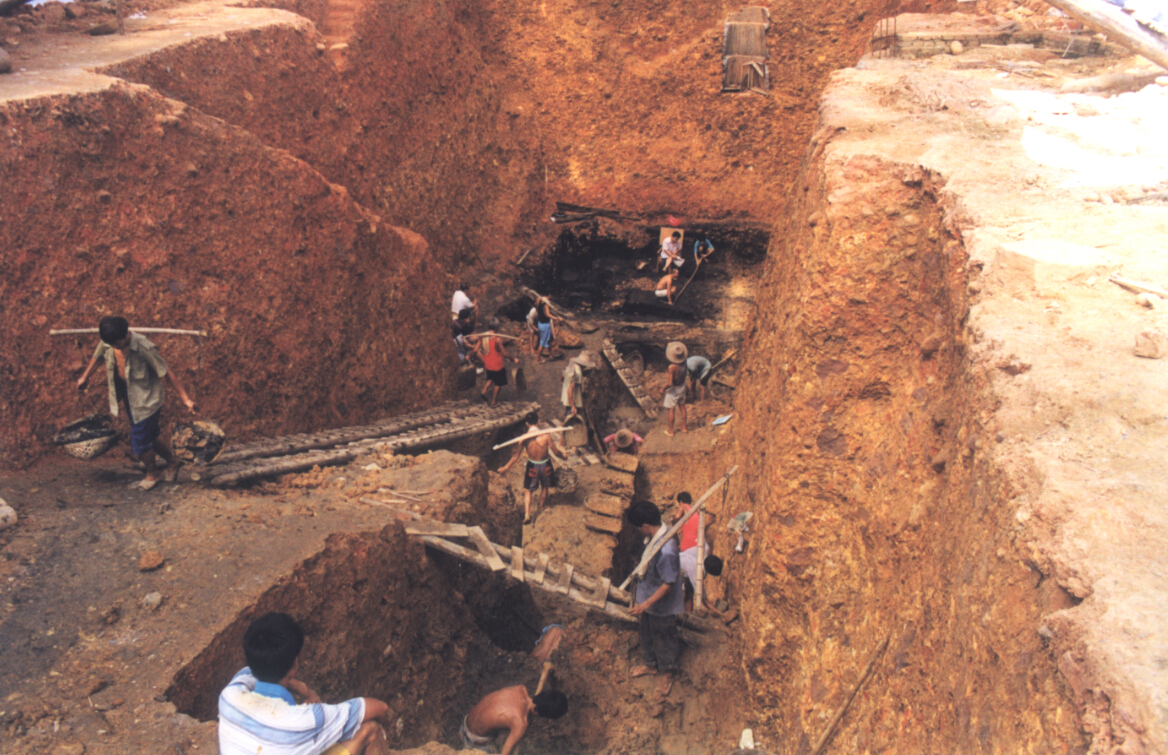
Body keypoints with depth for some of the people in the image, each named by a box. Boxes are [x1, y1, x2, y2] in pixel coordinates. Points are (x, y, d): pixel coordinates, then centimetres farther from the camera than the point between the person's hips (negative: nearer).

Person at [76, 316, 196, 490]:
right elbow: (97, 356, 13)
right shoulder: (107, 343, -11)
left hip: (146, 399, -7)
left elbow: (167, 373, -24)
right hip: (128, 396, 7)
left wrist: (185, 399, -23)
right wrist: (84, 377, 27)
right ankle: (172, 461, 41)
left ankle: (152, 475, 25)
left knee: (140, 443, 0)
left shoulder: (144, 348, -29)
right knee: (150, 436, 19)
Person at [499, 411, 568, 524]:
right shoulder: (546, 435, -20)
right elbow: (556, 452, -10)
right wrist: (564, 456, 12)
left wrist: (505, 468, 5)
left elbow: (516, 456, -9)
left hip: (532, 466, 0)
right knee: (544, 487, 26)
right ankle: (540, 508, 41)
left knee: (528, 490, 13)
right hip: (545, 465, 1)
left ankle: (527, 514, -3)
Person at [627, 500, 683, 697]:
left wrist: (645, 605, -24)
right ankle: (649, 664, 52)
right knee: (647, 634, 28)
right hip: (648, 597, 8)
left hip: (662, 606, -8)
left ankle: (667, 674, 40)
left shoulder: (666, 550, -39)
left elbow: (668, 584, -29)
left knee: (664, 639, 17)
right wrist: (638, 595, 17)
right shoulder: (660, 532, -11)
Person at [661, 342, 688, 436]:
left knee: (671, 409, 9)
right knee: (682, 406, 23)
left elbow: (670, 383, -32)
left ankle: (670, 431, 21)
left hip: (673, 389, -7)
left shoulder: (672, 367, -34)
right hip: (682, 386, 7)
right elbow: (688, 353, 11)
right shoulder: (684, 361, -15)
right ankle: (684, 427, 37)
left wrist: (663, 389, -14)